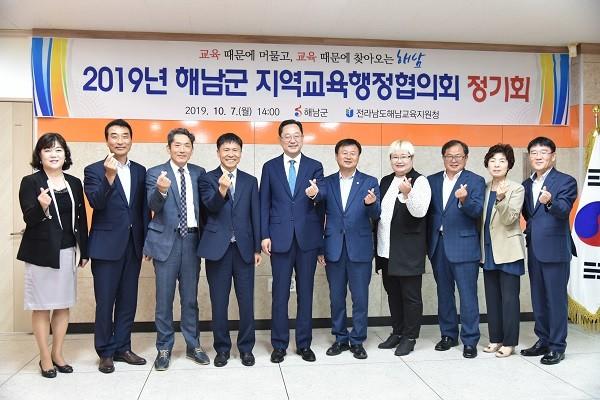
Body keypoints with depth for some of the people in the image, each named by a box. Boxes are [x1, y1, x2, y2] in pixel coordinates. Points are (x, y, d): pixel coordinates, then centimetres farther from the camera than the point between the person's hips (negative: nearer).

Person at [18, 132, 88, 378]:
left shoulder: (74, 183, 8)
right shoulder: (30, 182, -4)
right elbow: (29, 219, -12)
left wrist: (84, 251, 9)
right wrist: (41, 206, -33)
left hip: (68, 251, 4)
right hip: (41, 252, -4)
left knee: (63, 305, 9)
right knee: (42, 306, 4)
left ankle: (57, 354, 22)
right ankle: (45, 358, 16)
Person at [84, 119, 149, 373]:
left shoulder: (140, 171, 10)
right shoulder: (94, 170, -2)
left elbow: (144, 208, 10)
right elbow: (96, 203, -17)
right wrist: (109, 176, -30)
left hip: (133, 245, 4)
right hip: (107, 245, -4)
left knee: (128, 300, 11)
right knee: (105, 301, 3)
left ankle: (122, 347, 23)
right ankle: (105, 352, 16)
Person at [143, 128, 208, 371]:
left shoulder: (199, 173, 7)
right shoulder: (155, 173, -2)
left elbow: (203, 205, 9)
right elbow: (153, 206, -15)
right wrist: (161, 190, -36)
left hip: (191, 240, 3)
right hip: (166, 240, -2)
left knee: (190, 297, 11)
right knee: (164, 298, 5)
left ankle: (193, 346, 23)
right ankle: (164, 348, 18)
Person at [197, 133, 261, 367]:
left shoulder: (250, 181, 10)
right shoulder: (207, 179, 3)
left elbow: (255, 216, 9)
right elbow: (211, 206, -14)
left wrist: (257, 248, 5)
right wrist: (222, 190, -34)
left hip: (244, 248, 2)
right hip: (218, 248, -1)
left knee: (247, 301, 5)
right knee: (219, 302, 7)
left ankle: (246, 348, 20)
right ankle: (222, 348, 21)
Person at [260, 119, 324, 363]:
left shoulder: (315, 166, 6)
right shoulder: (270, 167, 7)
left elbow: (322, 198, -5)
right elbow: (264, 204, 5)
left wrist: (315, 193, -29)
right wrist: (265, 235, -3)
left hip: (307, 238, 0)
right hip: (280, 238, 0)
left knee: (305, 292, 8)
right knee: (280, 293, 5)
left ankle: (304, 344, 19)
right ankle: (279, 345, 16)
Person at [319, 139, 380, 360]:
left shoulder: (369, 182, 2)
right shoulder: (327, 183, 6)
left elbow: (375, 216, -7)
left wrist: (371, 204, -29)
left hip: (360, 249, -2)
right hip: (334, 249, 2)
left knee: (360, 298, 4)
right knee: (336, 298, 10)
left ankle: (357, 341, 18)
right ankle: (340, 339, 24)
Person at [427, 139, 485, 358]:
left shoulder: (475, 181, -2)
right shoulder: (432, 181, 10)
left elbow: (477, 211, -14)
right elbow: (427, 211, 9)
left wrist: (464, 200, -34)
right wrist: (429, 242, 0)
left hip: (463, 245, -4)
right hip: (438, 245, 5)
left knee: (468, 294, -1)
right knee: (444, 293, 14)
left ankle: (470, 340, 9)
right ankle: (448, 335, 27)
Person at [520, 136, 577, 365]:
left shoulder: (565, 182, -6)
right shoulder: (526, 185, 13)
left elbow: (564, 210, -22)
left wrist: (550, 202, -40)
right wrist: (529, 229, 4)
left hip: (555, 250, -6)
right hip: (534, 250, 7)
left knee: (556, 299, 0)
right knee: (538, 299, 14)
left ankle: (557, 347, 10)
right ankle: (543, 341, 26)